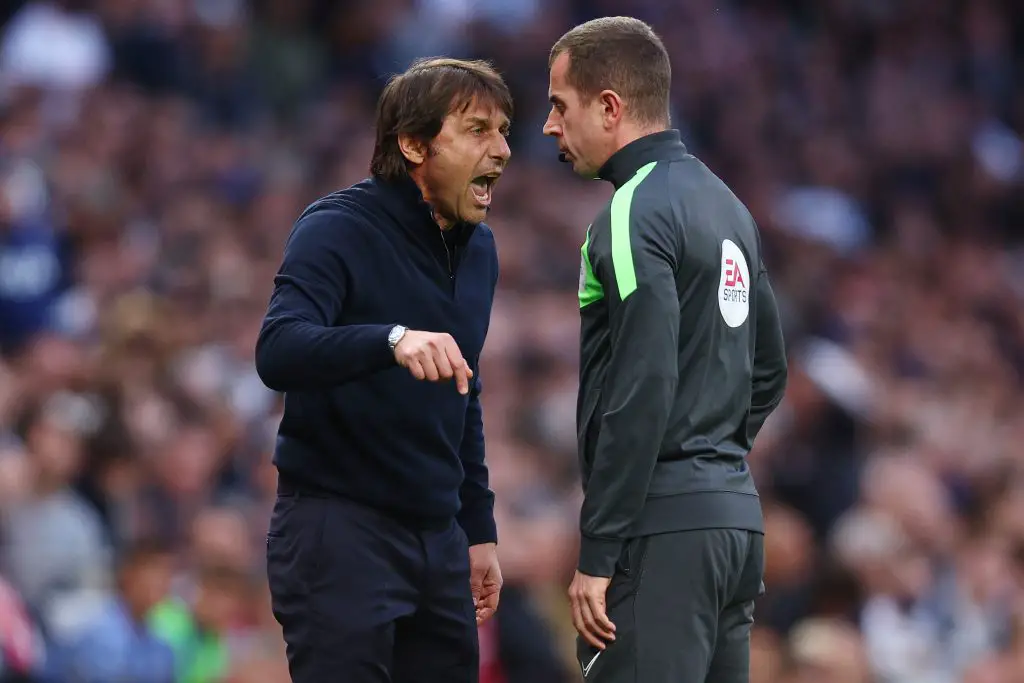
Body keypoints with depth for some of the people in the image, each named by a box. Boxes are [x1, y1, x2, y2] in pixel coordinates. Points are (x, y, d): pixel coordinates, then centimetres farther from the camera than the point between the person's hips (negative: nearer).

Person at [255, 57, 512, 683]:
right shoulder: (339, 229, -11)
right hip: (339, 531, -7)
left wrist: (479, 530, 21)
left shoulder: (477, 249, 12)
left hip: (437, 537, 7)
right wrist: (391, 341, -43)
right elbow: (278, 352, -27)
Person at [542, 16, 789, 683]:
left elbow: (639, 395, -19)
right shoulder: (723, 203, 17)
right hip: (736, 515, 9)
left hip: (663, 530, -9)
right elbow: (769, 370, 23)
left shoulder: (636, 215, -12)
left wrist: (597, 556, -17)